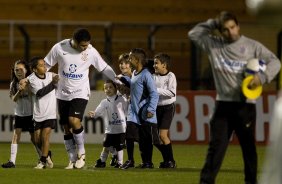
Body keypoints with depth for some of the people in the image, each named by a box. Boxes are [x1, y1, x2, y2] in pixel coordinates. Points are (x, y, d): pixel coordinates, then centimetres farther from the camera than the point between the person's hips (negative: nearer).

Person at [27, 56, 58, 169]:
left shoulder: (51, 75, -2)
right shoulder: (31, 79, -10)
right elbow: (40, 93, -24)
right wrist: (53, 83, -29)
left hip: (50, 114, 0)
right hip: (38, 114, 0)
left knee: (45, 136, -10)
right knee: (37, 140, 3)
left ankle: (43, 161, 0)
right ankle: (47, 154, 28)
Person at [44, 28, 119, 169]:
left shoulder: (91, 51, -10)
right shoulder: (59, 48, -8)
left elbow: (104, 68, 2)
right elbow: (46, 65, 4)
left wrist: (117, 81, 0)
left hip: (80, 92, -2)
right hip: (63, 93, 2)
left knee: (74, 121, -22)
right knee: (66, 127, 3)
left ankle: (81, 152, -3)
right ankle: (73, 160, 12)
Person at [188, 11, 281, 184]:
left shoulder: (252, 46, 0)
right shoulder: (213, 44, 7)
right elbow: (194, 33, 9)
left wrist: (262, 76, -20)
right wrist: (214, 23, 2)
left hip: (245, 105, -1)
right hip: (223, 104, 1)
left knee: (248, 146, 9)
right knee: (217, 145, -5)